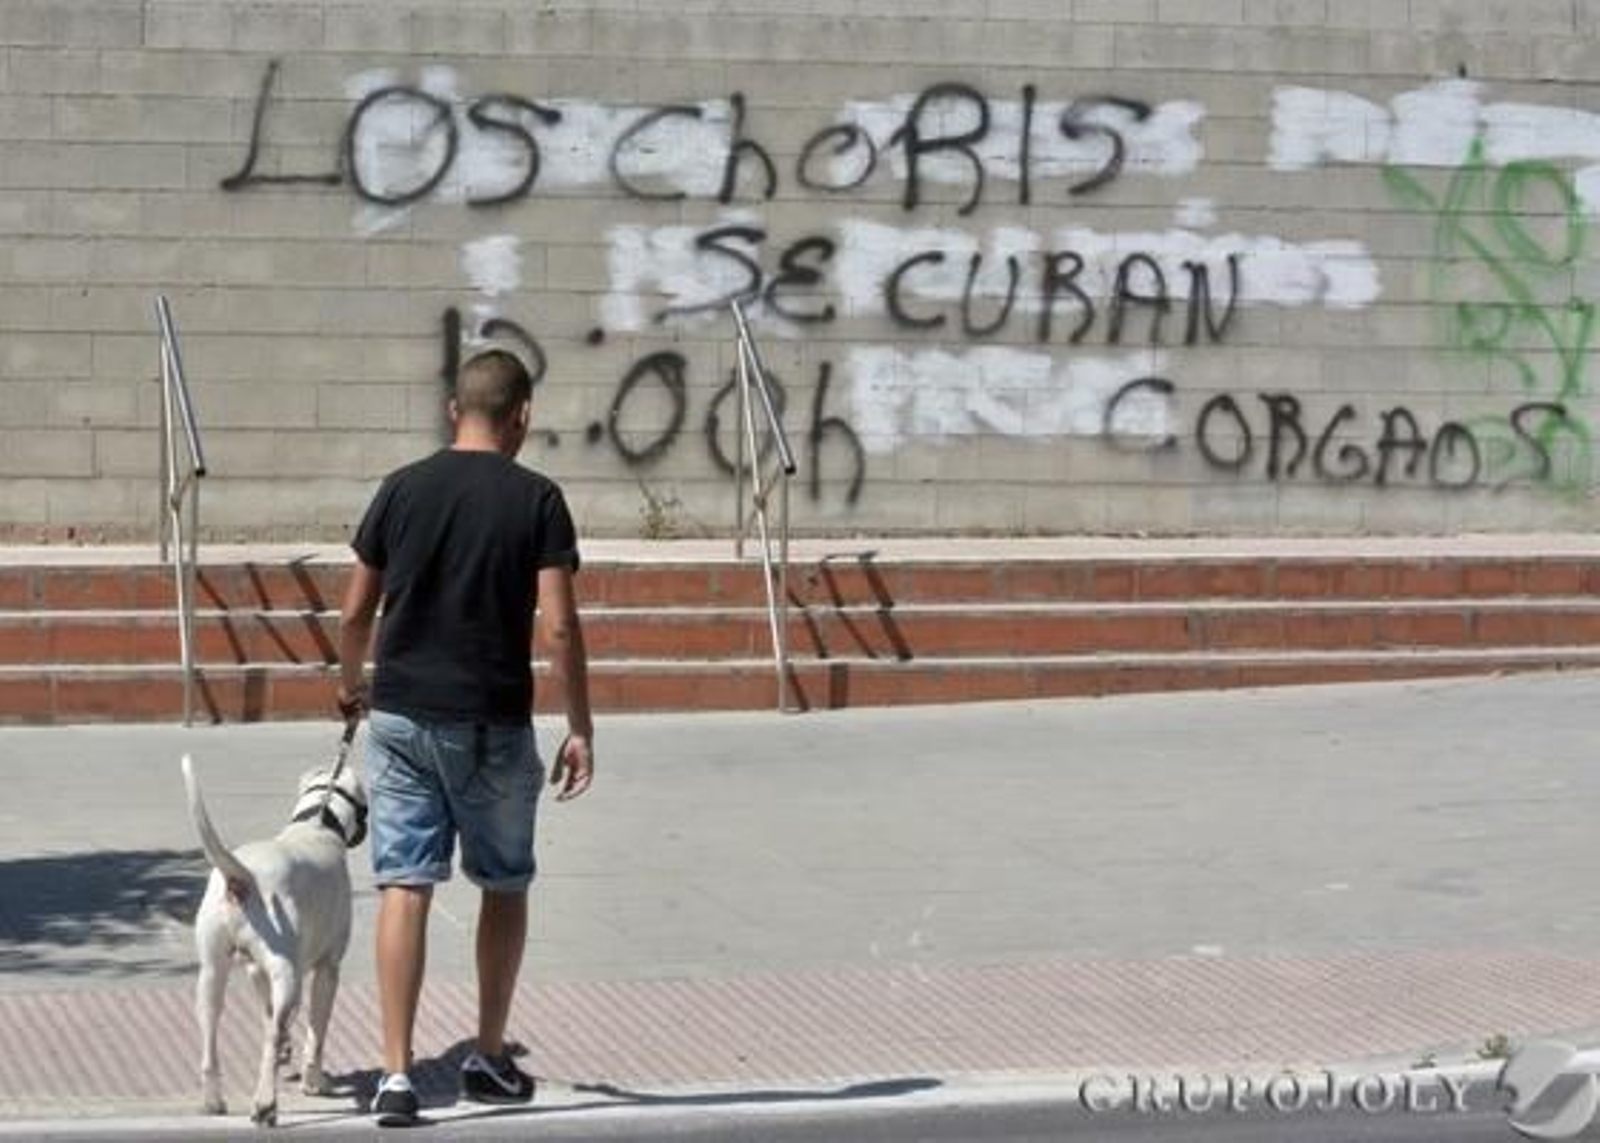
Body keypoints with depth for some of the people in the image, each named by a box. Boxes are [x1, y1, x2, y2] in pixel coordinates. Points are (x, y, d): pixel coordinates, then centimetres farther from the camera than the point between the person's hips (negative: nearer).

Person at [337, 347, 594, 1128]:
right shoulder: (535, 499, -6)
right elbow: (558, 627, -11)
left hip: (400, 716, 2)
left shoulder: (403, 488, 2)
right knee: (504, 887, 16)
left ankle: (396, 1073, -6)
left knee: (404, 889, 0)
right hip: (491, 724, -2)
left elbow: (357, 610, 7)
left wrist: (350, 685, 25)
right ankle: (490, 1059, 23)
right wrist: (580, 728, -3)